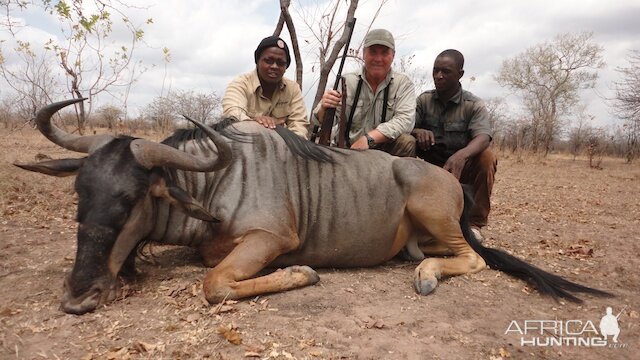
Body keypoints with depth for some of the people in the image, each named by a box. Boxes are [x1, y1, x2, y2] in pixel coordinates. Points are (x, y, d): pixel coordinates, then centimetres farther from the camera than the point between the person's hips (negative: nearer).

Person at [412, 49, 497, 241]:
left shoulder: (474, 105, -9)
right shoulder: (424, 100, 0)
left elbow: (482, 138, -27)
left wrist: (461, 155, -49)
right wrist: (418, 131, -35)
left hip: (460, 167, -2)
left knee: (486, 157, -31)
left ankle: (475, 223, -19)